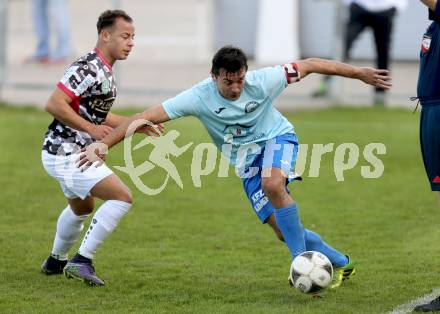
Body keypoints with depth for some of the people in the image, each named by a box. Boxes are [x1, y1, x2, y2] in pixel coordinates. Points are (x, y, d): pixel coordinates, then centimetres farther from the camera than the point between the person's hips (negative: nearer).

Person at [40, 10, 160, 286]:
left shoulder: (105, 71, 11)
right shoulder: (88, 68, -21)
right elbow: (54, 104, -27)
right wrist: (91, 128, -24)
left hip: (73, 152, 11)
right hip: (67, 152, -11)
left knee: (82, 208, 32)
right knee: (122, 197, -18)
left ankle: (56, 261, 51)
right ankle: (82, 261, -16)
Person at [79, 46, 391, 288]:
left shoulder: (262, 81, -24)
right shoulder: (199, 97, -23)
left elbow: (309, 65, -13)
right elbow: (144, 118, -26)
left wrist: (359, 73, -9)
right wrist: (103, 144, -33)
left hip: (277, 137, -2)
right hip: (247, 161, 2)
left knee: (272, 184, -36)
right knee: (284, 231, -6)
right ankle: (341, 264, 16)